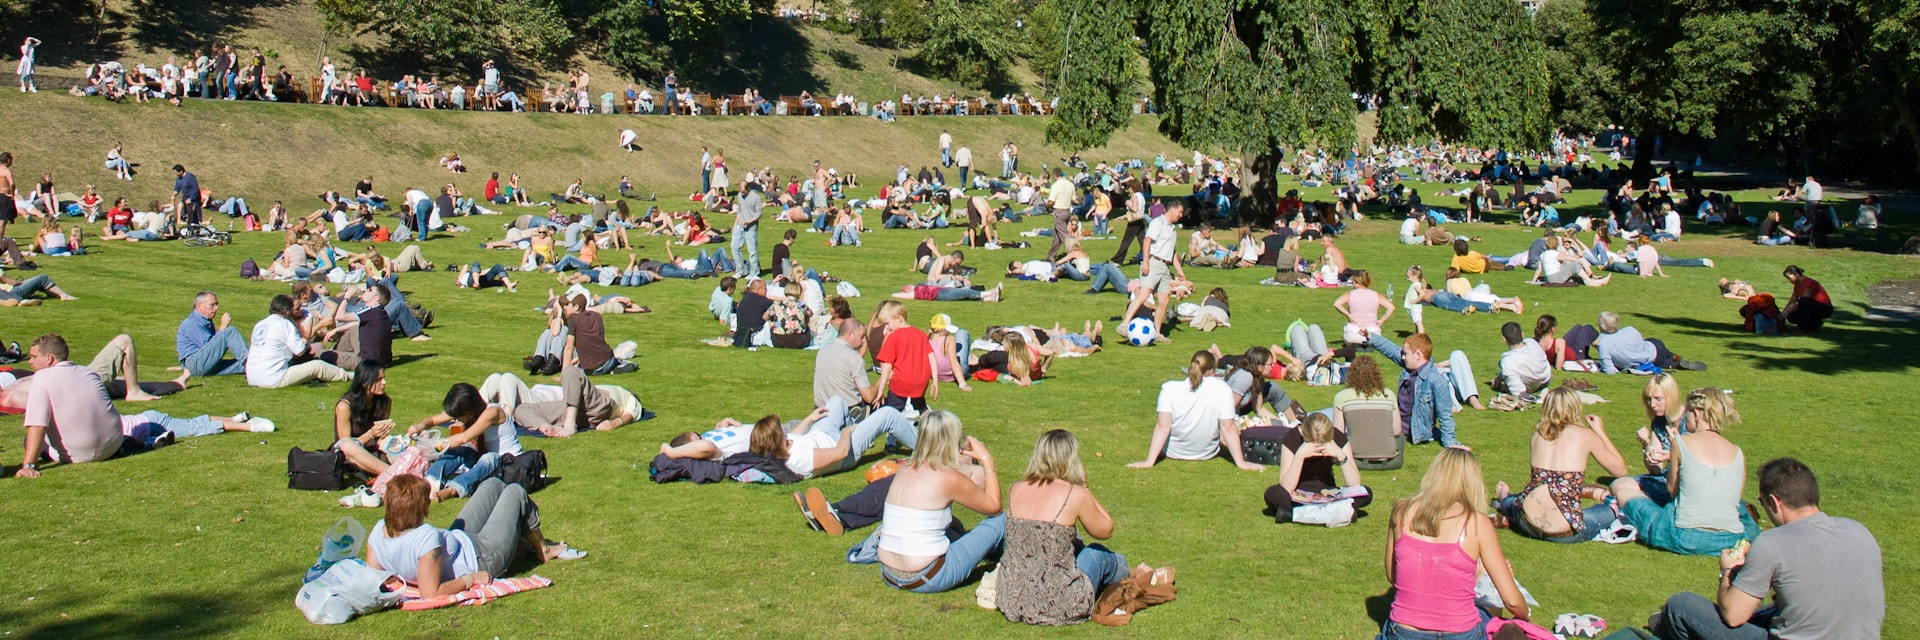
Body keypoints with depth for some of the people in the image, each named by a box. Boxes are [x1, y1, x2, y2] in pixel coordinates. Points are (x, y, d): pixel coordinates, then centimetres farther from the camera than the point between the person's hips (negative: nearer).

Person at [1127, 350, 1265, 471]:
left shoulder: (1169, 388, -20)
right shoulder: (1222, 389, -20)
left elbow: (1163, 427, -23)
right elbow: (1228, 427, -18)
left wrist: (1149, 461, -20)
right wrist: (1241, 463, -11)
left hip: (1173, 452, 0)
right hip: (1207, 453, 0)